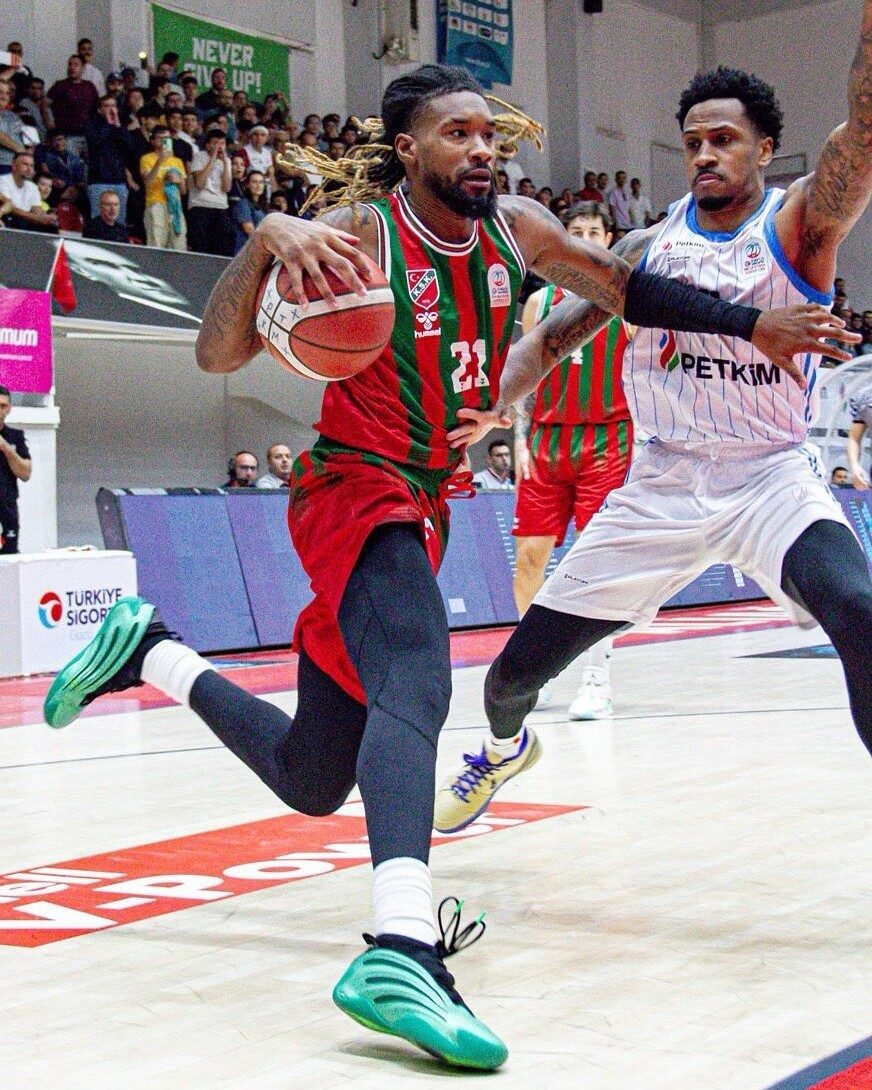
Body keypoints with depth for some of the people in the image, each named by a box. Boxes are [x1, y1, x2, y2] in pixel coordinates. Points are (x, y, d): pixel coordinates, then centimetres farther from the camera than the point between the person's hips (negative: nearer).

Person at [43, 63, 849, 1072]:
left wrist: (751, 325, 10)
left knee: (312, 780, 12)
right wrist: (268, 238, -35)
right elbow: (217, 356, -19)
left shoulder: (516, 229, 4)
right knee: (416, 675, -37)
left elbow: (626, 289, 17)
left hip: (424, 506, 7)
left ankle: (149, 652, 32)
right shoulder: (358, 233, -14)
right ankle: (401, 952, -53)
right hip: (354, 488, -7)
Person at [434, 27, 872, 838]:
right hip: (662, 486, 3)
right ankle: (505, 748, 42)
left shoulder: (797, 225, -6)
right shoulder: (650, 247, 4)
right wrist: (490, 407, -7)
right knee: (515, 670, 6)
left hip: (772, 477, -3)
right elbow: (553, 334, 10)